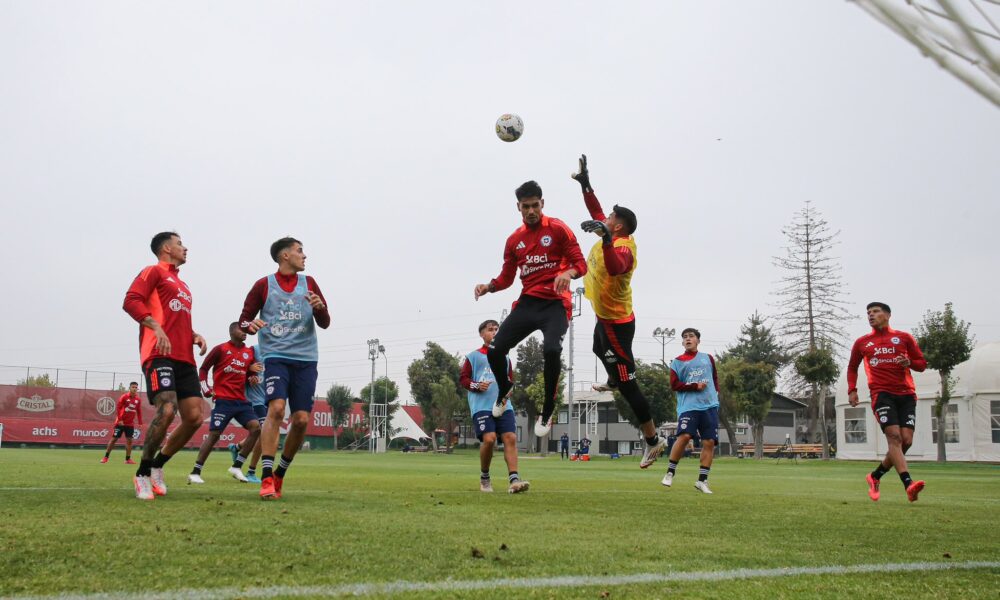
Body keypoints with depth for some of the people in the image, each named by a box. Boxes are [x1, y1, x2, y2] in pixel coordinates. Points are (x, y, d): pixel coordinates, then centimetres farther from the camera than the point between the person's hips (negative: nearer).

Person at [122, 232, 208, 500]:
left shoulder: (183, 286, 29)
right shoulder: (154, 272, 5)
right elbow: (131, 301, -9)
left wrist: (195, 336, 15)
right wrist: (157, 328, -22)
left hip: (185, 358, 8)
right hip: (160, 354, -8)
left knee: (194, 416, -3)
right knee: (167, 410, -23)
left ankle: (157, 466, 14)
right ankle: (143, 474, -7)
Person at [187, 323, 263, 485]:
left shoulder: (249, 353, 13)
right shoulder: (221, 349, -1)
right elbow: (203, 369, 5)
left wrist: (253, 378, -2)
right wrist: (205, 388, -7)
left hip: (241, 400, 6)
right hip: (224, 400, -6)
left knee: (256, 427, -9)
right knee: (214, 434, -9)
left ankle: (237, 466, 0)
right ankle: (195, 472, -3)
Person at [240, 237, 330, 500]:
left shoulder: (309, 283, 13)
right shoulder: (264, 285, 5)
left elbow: (324, 323, 10)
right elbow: (244, 319, 8)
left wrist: (319, 308, -12)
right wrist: (250, 326, -16)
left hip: (305, 359, 3)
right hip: (276, 356, -3)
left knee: (301, 419, -4)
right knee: (276, 408, -22)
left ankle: (280, 474, 17)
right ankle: (266, 479, -21)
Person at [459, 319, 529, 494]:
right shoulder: (473, 356, 9)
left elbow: (510, 378, 30)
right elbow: (462, 378, 6)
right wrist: (476, 386, -12)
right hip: (481, 406, -4)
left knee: (510, 437, -13)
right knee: (489, 438, -20)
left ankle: (513, 480, -19)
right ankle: (484, 477, 3)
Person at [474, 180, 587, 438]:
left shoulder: (558, 229, -2)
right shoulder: (514, 240, 12)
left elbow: (580, 264, -5)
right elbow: (507, 277, 17)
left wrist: (568, 273, -28)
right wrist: (488, 287, -3)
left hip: (555, 303, -5)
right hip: (527, 302, 5)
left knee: (551, 350, -31)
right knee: (494, 351, -7)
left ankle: (547, 411, -10)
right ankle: (504, 388, 30)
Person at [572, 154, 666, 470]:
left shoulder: (623, 248, -30)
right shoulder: (612, 237, -2)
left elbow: (614, 268, -54)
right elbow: (596, 211, 14)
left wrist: (606, 239, -64)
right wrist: (585, 183, 12)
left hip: (616, 323, -10)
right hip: (606, 318, 10)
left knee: (628, 384, -8)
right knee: (600, 350, 41)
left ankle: (653, 439, -1)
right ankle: (613, 381, 73)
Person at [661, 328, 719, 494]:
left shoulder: (708, 358, 18)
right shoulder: (677, 362, 9)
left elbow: (715, 378, 26)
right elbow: (674, 384, 1)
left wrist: (715, 392, 8)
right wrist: (695, 387, -9)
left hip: (710, 405, 3)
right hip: (688, 405, -3)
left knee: (710, 442, -5)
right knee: (684, 436, -21)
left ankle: (702, 480, 3)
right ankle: (670, 472, -5)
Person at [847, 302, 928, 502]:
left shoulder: (904, 338, 12)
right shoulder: (862, 343, 13)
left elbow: (922, 364, 15)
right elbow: (852, 367, 24)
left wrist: (910, 363, -8)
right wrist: (852, 390, 9)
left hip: (906, 394, 2)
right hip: (882, 394, -2)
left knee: (906, 440, -6)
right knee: (894, 437, -20)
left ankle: (875, 476, 15)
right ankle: (908, 484, -31)